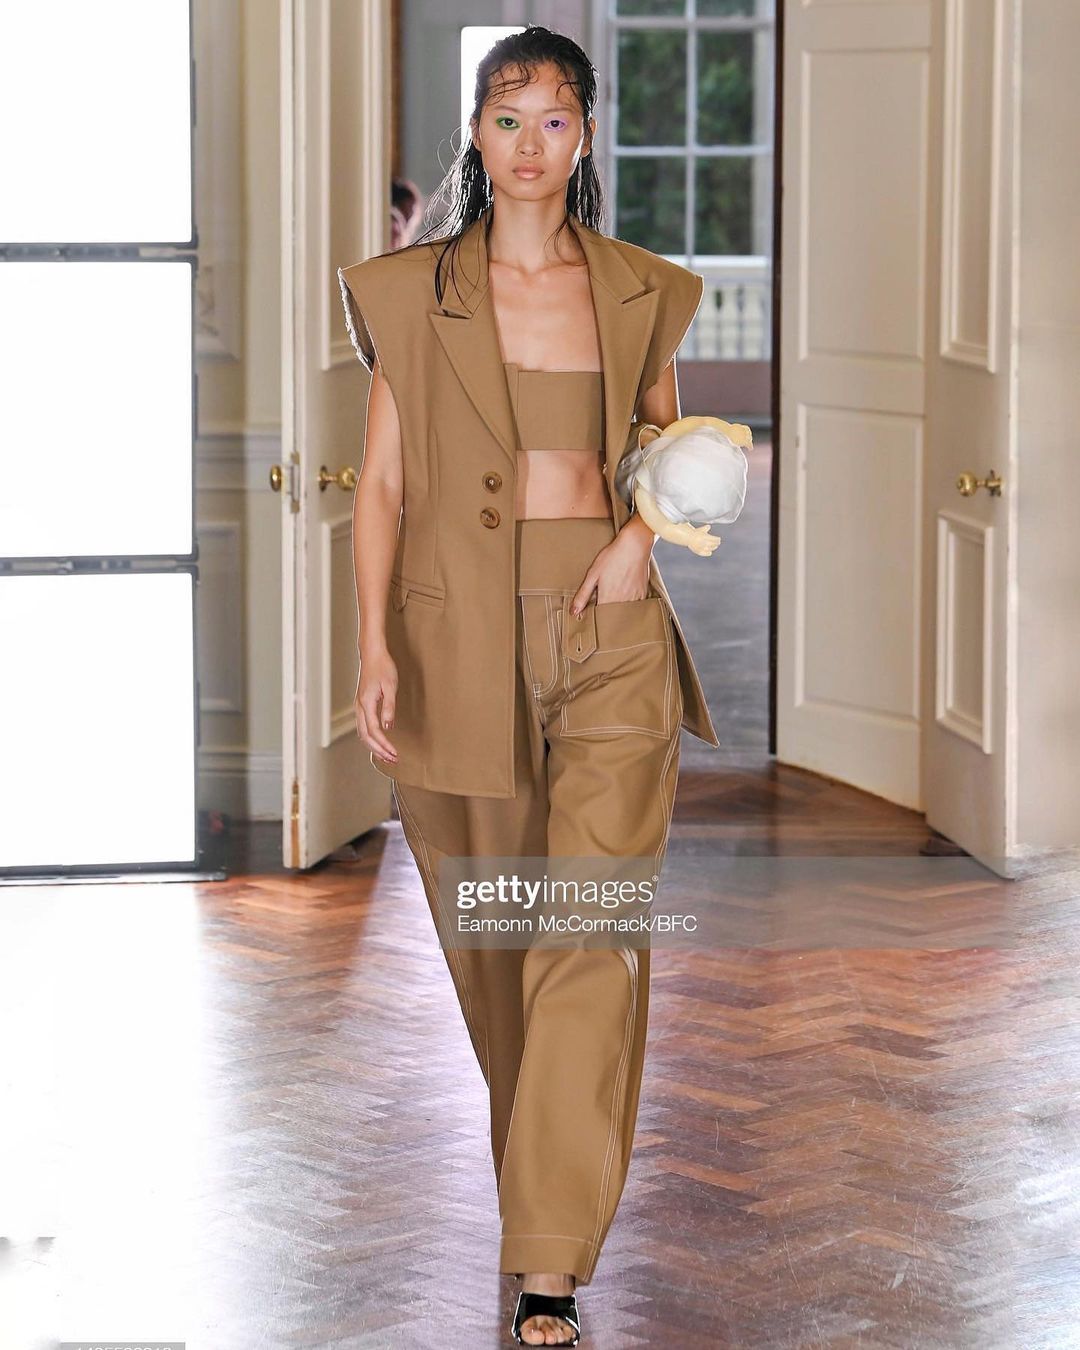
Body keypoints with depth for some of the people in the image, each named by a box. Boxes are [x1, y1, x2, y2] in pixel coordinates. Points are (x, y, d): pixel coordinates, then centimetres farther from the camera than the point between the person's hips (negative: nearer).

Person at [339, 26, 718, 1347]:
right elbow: (382, 480, 1)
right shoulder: (413, 292, 3)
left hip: (608, 635, 0)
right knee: (489, 929, 11)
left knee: (594, 933, -10)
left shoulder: (641, 292, 7)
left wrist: (642, 533, -3)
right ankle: (549, 1164, 39)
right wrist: (374, 645, -9)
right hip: (460, 632, 0)